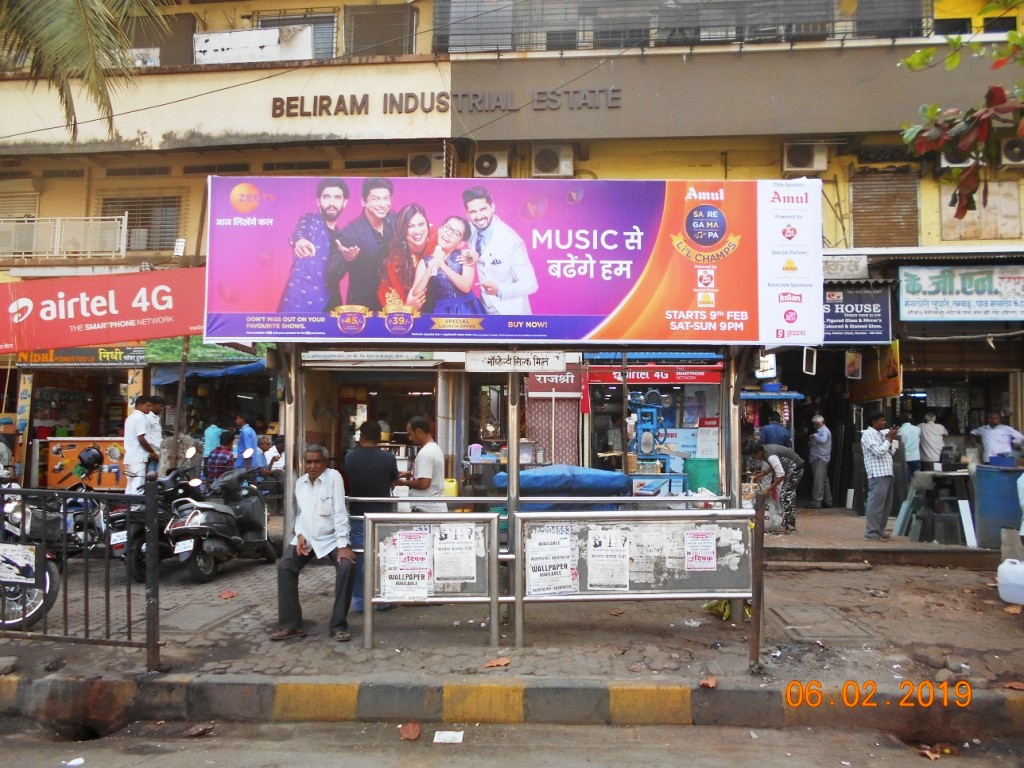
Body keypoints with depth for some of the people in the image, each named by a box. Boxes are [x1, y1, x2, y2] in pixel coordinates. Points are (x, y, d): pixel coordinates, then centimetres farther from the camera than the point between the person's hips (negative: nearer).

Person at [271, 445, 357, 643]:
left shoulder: (334, 477, -11)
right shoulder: (300, 482, 6)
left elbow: (340, 512, -16)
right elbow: (299, 513, 14)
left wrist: (343, 545, -22)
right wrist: (300, 534, -7)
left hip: (331, 539, -4)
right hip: (306, 538, 4)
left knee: (347, 566, -27)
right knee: (284, 566, -17)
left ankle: (338, 625, -13)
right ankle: (290, 625, -8)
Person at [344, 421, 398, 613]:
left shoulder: (350, 457, -6)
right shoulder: (388, 458, -11)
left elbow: (348, 482, 9)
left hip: (358, 515, 1)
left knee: (358, 560, 10)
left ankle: (358, 602, 15)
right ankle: (383, 601, 18)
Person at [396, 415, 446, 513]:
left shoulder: (425, 453, -18)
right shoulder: (435, 448, 14)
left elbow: (423, 483, -23)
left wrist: (404, 482, -8)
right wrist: (411, 474, 16)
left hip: (426, 509, -10)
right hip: (436, 508, 10)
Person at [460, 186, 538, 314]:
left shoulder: (511, 241, -23)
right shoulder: (471, 231, -7)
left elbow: (531, 284, -21)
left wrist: (500, 290, -35)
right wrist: (474, 257, -12)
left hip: (510, 312, -5)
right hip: (486, 309, 5)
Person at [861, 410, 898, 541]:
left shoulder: (881, 434, 20)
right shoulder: (868, 434, -7)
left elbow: (891, 452, 21)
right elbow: (878, 451, -18)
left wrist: (890, 439, 7)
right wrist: (889, 439, -7)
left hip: (887, 473, 9)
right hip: (877, 475, -9)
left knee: (886, 505, 12)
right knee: (875, 504, -9)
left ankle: (880, 531, 18)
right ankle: (871, 533, -7)